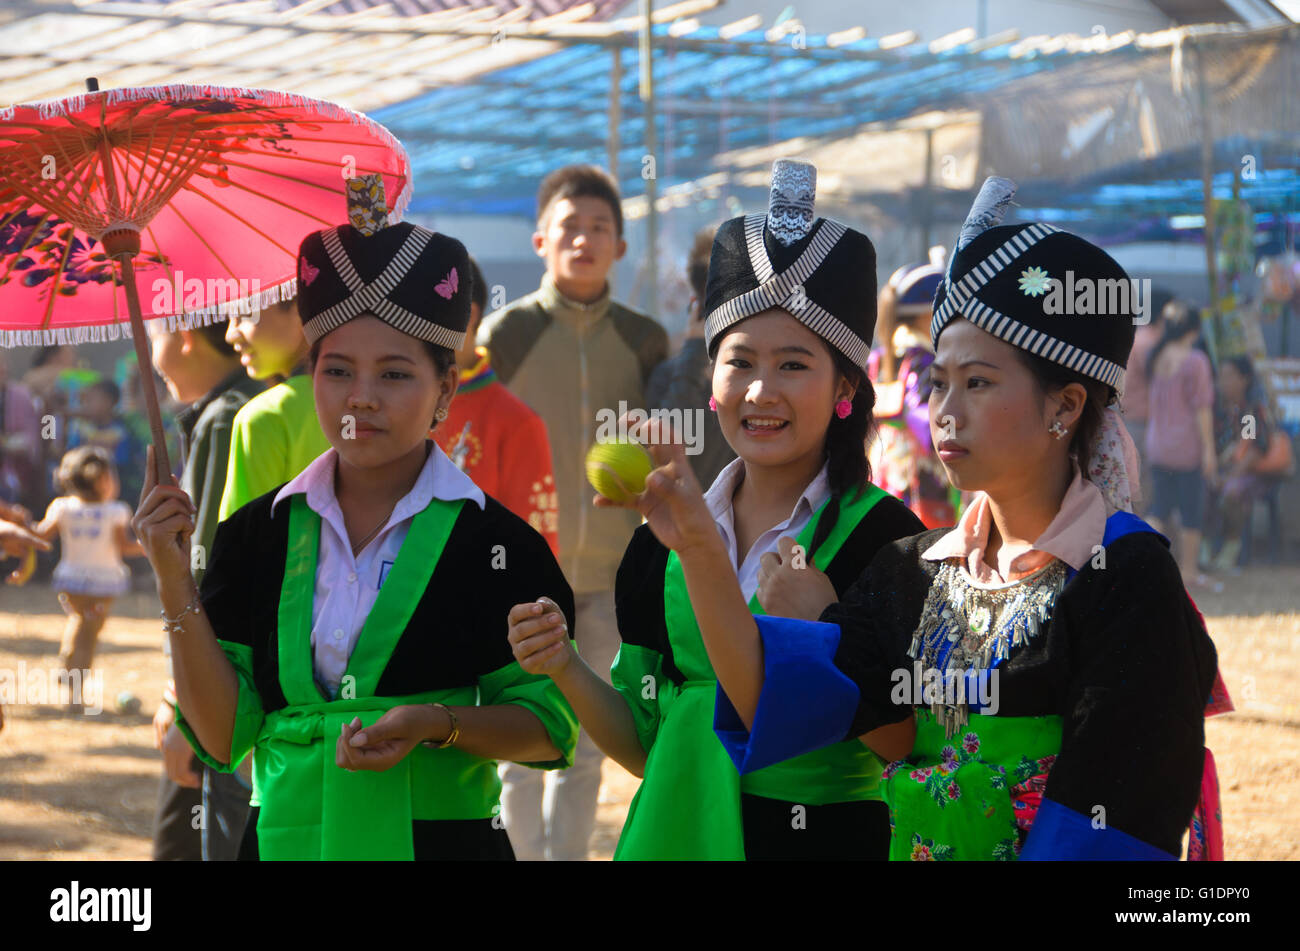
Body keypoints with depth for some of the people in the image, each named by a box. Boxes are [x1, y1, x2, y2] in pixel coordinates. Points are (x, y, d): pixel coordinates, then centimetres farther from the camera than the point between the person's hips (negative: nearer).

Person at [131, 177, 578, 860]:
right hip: (283, 837, 2)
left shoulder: (494, 541, -6)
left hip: (444, 837, -2)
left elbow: (549, 729, -2)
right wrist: (175, 583, -10)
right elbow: (221, 736, -3)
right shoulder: (258, 533, 1)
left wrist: (438, 724, -18)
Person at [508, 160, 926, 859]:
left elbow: (910, 748, -13)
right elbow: (643, 744, 8)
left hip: (824, 837, -4)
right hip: (679, 833, 4)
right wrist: (565, 670, -8)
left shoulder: (883, 536, -10)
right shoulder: (663, 542, 4)